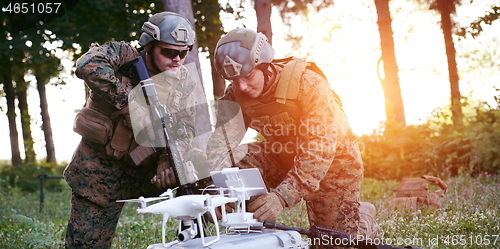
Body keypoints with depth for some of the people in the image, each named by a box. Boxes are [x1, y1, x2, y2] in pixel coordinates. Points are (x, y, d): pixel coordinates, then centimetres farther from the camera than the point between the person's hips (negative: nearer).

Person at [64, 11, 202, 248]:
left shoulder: (185, 83, 1)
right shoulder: (124, 55, -13)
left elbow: (184, 130, -8)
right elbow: (88, 65, -33)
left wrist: (168, 163, -29)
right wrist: (130, 103, -38)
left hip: (147, 167, 4)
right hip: (102, 167, -3)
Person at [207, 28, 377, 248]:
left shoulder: (309, 83, -31)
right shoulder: (235, 94, -15)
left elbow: (319, 150, -37)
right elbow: (221, 139, -22)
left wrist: (283, 196, -48)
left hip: (332, 163, -4)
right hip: (283, 158, 4)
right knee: (233, 165, -21)